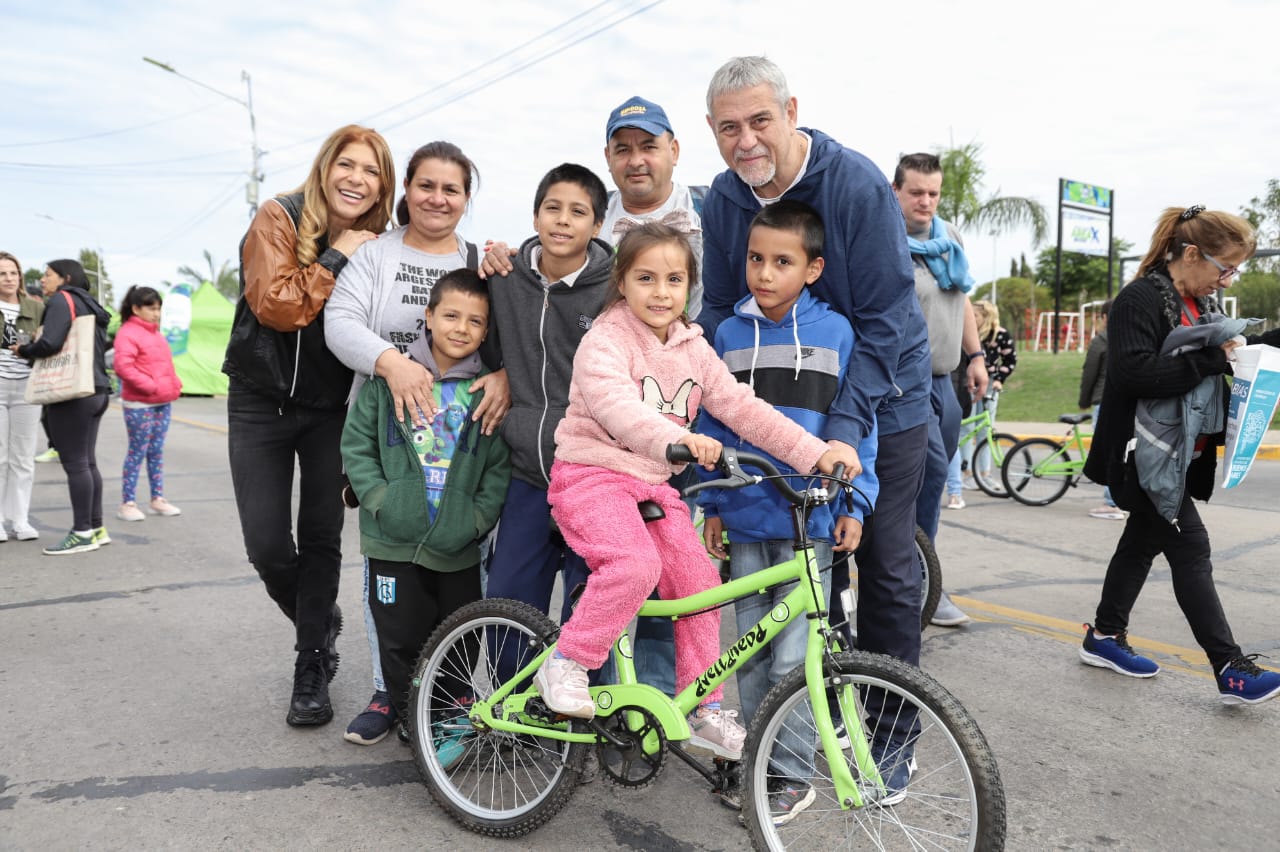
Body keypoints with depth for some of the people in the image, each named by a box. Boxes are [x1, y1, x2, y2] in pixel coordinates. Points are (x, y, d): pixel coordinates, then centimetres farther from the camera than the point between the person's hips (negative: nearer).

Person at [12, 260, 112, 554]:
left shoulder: (61, 300, -7)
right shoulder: (89, 305, 19)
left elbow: (50, 343, -20)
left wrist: (23, 350, -1)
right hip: (96, 391, 9)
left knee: (74, 463, -5)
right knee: (87, 462, 13)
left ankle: (82, 534, -1)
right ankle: (97, 528, 17)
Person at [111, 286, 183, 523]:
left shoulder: (156, 333, 17)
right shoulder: (128, 333, -10)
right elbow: (123, 367, -20)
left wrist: (175, 383, 10)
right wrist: (151, 387, -19)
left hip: (164, 403, 8)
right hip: (139, 404, -8)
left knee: (157, 452, 12)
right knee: (137, 452, -3)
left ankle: (158, 498, 19)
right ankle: (127, 503, 5)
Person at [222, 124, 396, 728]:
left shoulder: (378, 244, -1)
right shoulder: (280, 218, -10)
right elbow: (275, 305, -21)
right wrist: (336, 259, -21)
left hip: (331, 408, 1)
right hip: (261, 402, -1)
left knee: (321, 539, 2)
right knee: (267, 547, 0)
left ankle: (312, 669, 16)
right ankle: (319, 621, 30)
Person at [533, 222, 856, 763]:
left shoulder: (693, 348, 8)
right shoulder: (605, 342, -12)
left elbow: (741, 407, 3)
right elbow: (614, 402, -32)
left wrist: (815, 452, -7)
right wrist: (676, 438, -51)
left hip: (654, 484, 6)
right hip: (591, 475, -6)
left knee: (699, 584, -2)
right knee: (636, 565, -30)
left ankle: (704, 712, 13)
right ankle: (565, 664, -9)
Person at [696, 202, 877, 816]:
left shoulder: (835, 332, -2)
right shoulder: (729, 334, 5)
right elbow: (713, 424, 9)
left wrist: (855, 505, -2)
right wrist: (711, 504, 7)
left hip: (811, 519, -3)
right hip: (744, 518, 3)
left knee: (793, 658, -1)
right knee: (751, 651, 13)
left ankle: (793, 772, 18)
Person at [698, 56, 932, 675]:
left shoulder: (858, 184, -20)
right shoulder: (722, 200, -5)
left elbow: (884, 320, -21)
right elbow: (717, 311, 1)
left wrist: (847, 427, -29)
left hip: (881, 399, -4)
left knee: (886, 567, 2)